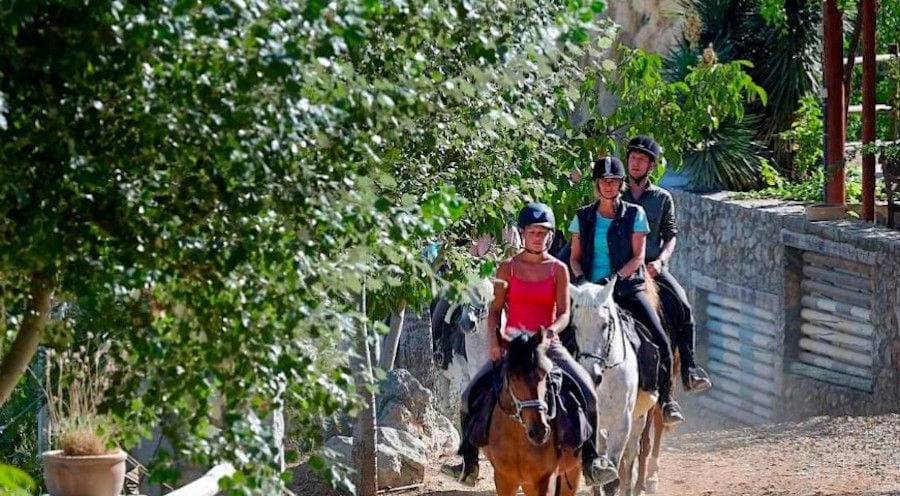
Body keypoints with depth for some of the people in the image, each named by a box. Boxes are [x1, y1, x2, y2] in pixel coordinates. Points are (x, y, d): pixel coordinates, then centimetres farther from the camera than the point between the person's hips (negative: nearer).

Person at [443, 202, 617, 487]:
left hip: (548, 344, -1)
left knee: (587, 393, -20)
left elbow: (564, 313, -1)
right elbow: (495, 310, 5)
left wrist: (551, 331, -23)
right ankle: (468, 462, 2)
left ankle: (590, 459, -9)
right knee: (471, 395, -13)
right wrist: (494, 341, -10)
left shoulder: (558, 269, 4)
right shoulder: (508, 268, 4)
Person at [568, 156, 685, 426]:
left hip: (628, 289, -1)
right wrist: (581, 279, -9)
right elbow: (575, 257, 12)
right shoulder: (583, 217, 9)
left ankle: (665, 398, -4)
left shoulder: (634, 214, 4)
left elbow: (638, 256, -2)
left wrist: (617, 277, -18)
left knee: (660, 341, -18)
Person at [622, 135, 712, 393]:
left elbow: (670, 235, 10)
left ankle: (688, 369, -19)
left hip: (653, 268, 0)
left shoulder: (662, 198, 12)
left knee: (681, 307, -22)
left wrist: (660, 261, -9)